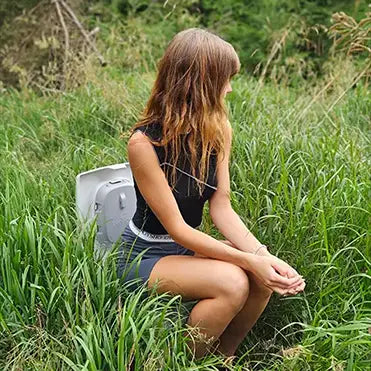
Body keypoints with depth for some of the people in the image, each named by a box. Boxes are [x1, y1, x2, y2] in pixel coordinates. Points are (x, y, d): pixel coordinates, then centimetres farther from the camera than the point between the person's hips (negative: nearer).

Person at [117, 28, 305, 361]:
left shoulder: (218, 130, -5)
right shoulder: (144, 142, -24)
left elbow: (221, 208, -9)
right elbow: (176, 227, -23)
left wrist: (264, 255, -25)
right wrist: (249, 260, -29)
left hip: (190, 246, 6)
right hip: (146, 256, -6)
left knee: (267, 276, -18)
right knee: (232, 282, -29)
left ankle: (222, 357, 6)